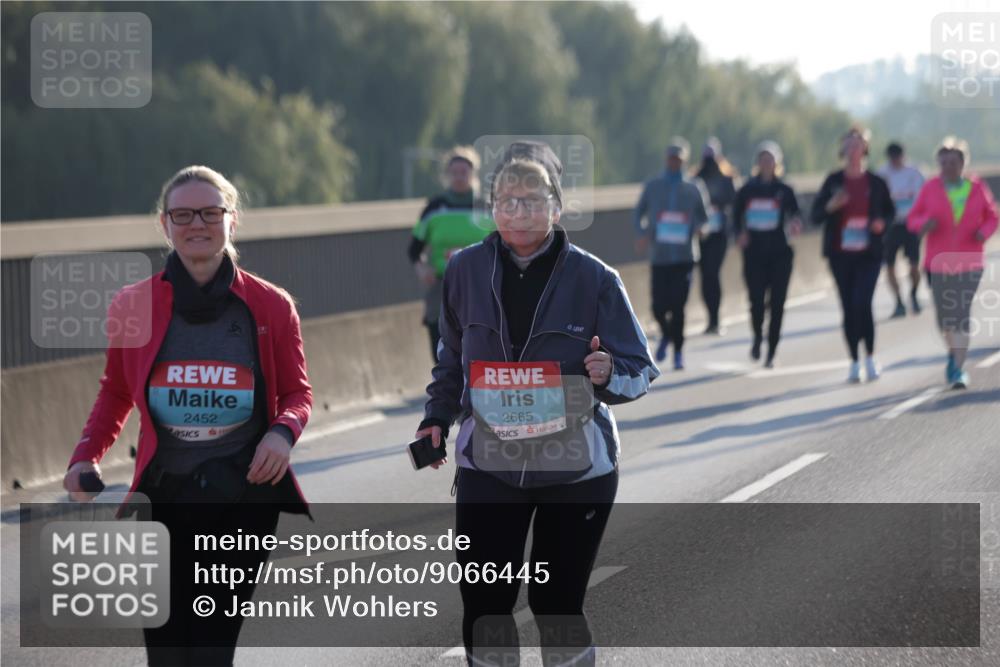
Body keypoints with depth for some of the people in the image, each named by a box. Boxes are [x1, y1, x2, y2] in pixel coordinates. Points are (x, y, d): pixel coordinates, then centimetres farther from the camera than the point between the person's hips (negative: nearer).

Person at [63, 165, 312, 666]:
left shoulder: (270, 306, 1)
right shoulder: (133, 306, 2)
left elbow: (297, 393, 8)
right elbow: (116, 393, 15)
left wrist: (283, 431, -14)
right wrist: (87, 456, 0)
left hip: (246, 498, -1)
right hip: (165, 498, 1)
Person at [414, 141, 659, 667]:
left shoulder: (593, 277, -9)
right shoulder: (466, 270, -2)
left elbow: (640, 369, -5)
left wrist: (609, 376, -25)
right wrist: (438, 417, 5)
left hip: (576, 469, -2)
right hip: (487, 465, 2)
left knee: (557, 604, 4)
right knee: (484, 603, -2)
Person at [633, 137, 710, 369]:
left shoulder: (693, 189, 7)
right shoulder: (652, 187, 6)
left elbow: (703, 218, 15)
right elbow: (637, 214, 10)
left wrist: (699, 228, -8)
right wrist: (642, 233, -10)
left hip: (684, 256, -1)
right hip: (659, 256, 1)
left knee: (678, 306, -8)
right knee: (659, 306, -3)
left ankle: (678, 352, 5)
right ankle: (666, 335, 30)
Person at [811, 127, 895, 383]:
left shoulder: (876, 183, 1)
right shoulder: (833, 181, 3)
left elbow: (890, 211, 14)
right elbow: (816, 215, 3)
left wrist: (881, 222, -8)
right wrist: (831, 205, -17)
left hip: (869, 254, -2)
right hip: (840, 254, 2)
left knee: (862, 303, -15)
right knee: (849, 307, 5)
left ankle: (870, 357, 3)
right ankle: (854, 362, 14)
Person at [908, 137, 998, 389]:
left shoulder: (978, 188, -1)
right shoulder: (930, 188, -2)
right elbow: (913, 219, 3)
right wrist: (924, 224, -20)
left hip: (968, 261, -1)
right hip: (938, 261, 1)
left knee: (961, 313, -12)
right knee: (944, 313, 10)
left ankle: (958, 369, -12)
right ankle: (954, 352, 39)